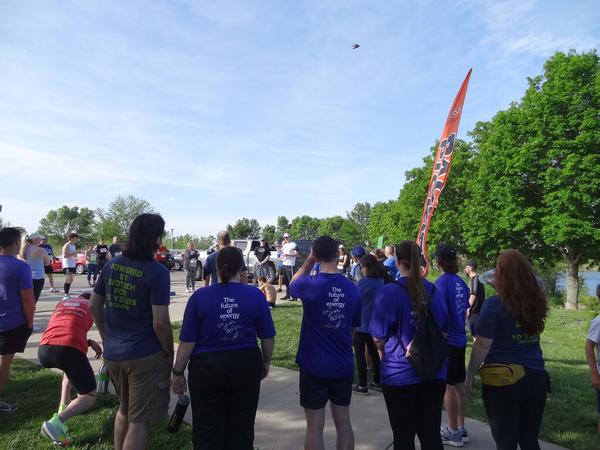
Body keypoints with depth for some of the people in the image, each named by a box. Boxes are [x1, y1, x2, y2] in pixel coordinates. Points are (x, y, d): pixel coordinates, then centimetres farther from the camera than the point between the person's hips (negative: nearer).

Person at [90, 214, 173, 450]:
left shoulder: (112, 264, 1)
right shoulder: (157, 272, -19)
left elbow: (94, 306, 9)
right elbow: (160, 323, -21)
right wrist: (169, 355, -6)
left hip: (112, 353, 7)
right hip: (145, 356, -7)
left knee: (124, 410, 28)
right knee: (138, 420, 9)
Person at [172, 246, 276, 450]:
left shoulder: (199, 296, -8)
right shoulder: (255, 295, -6)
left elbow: (188, 341, -7)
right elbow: (267, 337, -1)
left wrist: (178, 373, 4)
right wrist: (266, 362, 15)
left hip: (207, 368, -1)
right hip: (246, 367, 1)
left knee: (207, 429, 14)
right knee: (241, 427, 17)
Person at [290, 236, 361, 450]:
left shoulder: (310, 285, -17)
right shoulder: (352, 288, -5)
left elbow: (293, 284, 9)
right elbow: (354, 327, 7)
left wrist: (308, 261, 9)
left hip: (314, 366, -3)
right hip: (344, 366, 4)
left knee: (315, 426, 9)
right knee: (343, 423, 17)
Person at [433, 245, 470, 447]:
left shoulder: (442, 282, -17)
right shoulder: (460, 282, 6)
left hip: (447, 340, -8)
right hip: (460, 339, 8)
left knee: (448, 387, 4)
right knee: (458, 385, 15)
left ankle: (453, 432, 15)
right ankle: (460, 429, 26)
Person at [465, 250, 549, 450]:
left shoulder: (494, 304, -16)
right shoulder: (537, 302, 1)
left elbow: (482, 345, -16)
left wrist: (470, 375, -4)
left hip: (502, 381, -5)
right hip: (536, 378, 5)